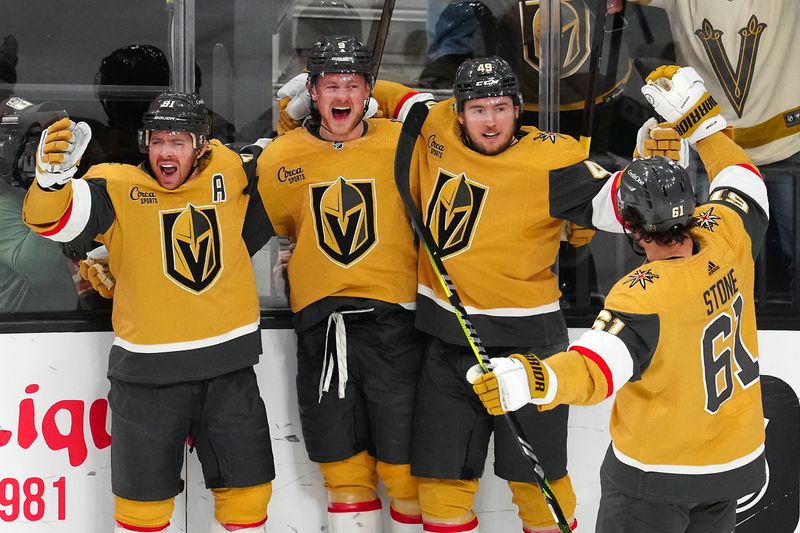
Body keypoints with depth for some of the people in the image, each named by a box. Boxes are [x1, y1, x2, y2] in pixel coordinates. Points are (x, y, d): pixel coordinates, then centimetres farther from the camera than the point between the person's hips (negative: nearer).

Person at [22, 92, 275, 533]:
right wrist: (52, 178, -38)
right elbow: (52, 219, -21)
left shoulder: (230, 173, 2)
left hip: (228, 365, 3)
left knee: (247, 493, 13)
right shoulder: (118, 187, -7)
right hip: (148, 372, -2)